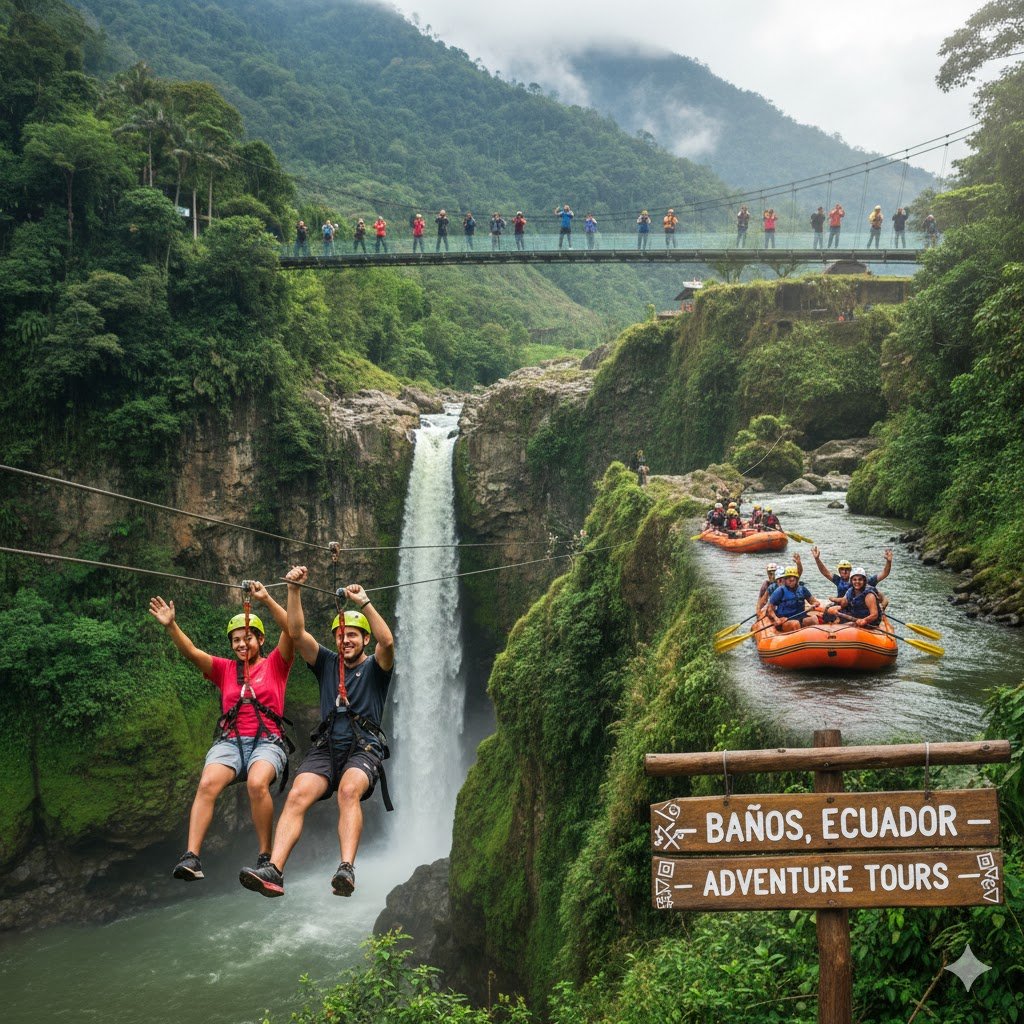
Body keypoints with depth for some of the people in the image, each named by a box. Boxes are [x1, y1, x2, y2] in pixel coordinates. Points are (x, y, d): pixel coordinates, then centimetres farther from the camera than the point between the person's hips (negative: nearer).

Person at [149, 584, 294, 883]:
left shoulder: (274, 665, 12)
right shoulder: (225, 669, 20)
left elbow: (291, 631, -5)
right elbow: (191, 652, 5)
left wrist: (267, 600, -17)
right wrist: (171, 626, -12)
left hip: (267, 742, -3)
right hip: (230, 741, 3)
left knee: (257, 784, -34)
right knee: (207, 784, -28)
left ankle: (265, 856, -21)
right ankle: (192, 856, -33)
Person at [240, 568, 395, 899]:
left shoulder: (375, 668, 9)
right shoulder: (327, 663, 18)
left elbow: (387, 641, -14)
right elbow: (296, 633, 5)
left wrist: (364, 603, -22)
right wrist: (294, 590, -7)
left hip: (364, 748, -3)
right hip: (326, 746, 3)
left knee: (348, 791, -35)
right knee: (297, 795, -24)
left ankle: (347, 869, -48)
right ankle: (273, 871, -37)